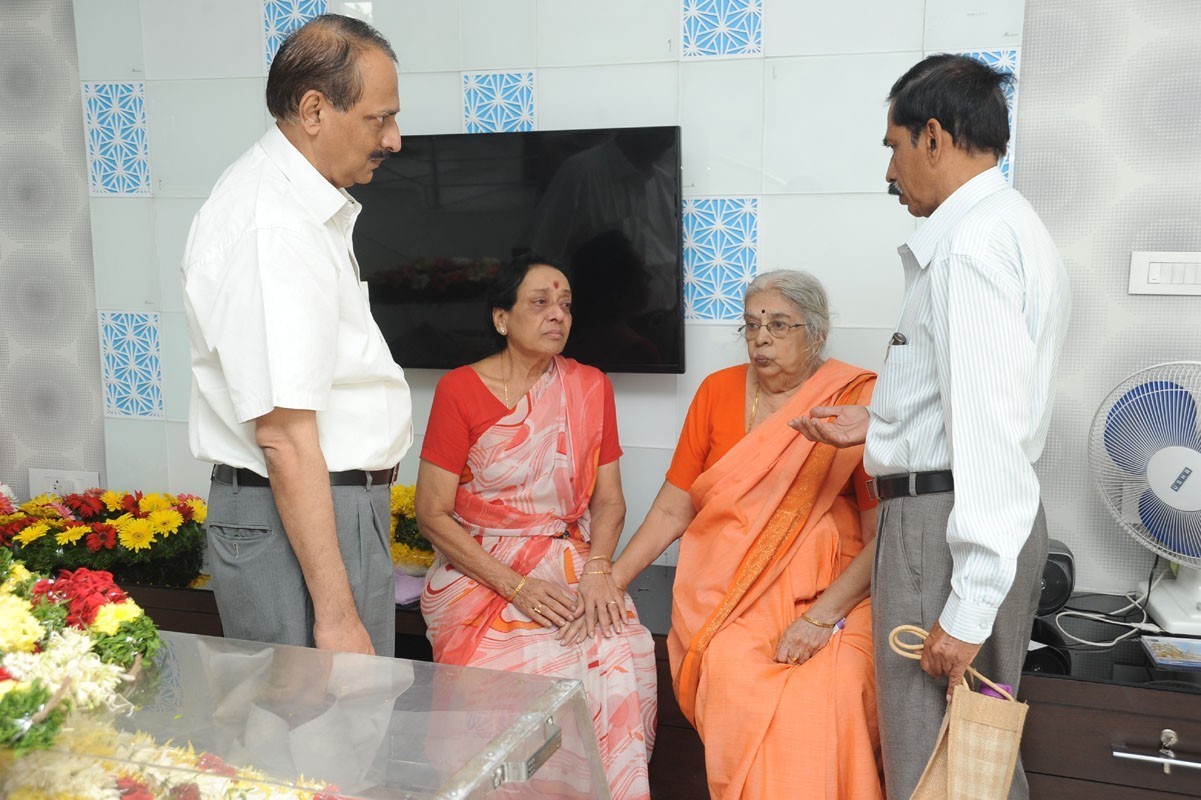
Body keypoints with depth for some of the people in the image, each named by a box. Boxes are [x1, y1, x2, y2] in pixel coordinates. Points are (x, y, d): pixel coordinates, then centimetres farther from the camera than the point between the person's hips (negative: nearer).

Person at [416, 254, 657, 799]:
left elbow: (609, 500, 8)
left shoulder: (590, 387, 7)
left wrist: (597, 571, -12)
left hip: (568, 562, 3)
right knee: (523, 670, -29)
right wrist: (515, 586, -15)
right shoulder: (459, 390, -3)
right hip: (478, 569, -2)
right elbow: (432, 515, -6)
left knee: (621, 656, -25)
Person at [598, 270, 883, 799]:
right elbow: (671, 509, 10)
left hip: (831, 593, -2)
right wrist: (611, 580, -1)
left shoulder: (857, 400, -2)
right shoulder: (718, 392, 9)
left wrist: (822, 616, -18)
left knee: (821, 698, -30)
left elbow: (883, 536, -6)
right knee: (737, 691, -27)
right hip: (728, 593, 2)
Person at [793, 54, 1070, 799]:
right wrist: (878, 426, 20)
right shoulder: (1012, 228, 15)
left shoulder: (971, 243, -17)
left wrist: (968, 608, -23)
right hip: (986, 517, 10)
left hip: (948, 519, -10)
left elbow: (991, 429, -23)